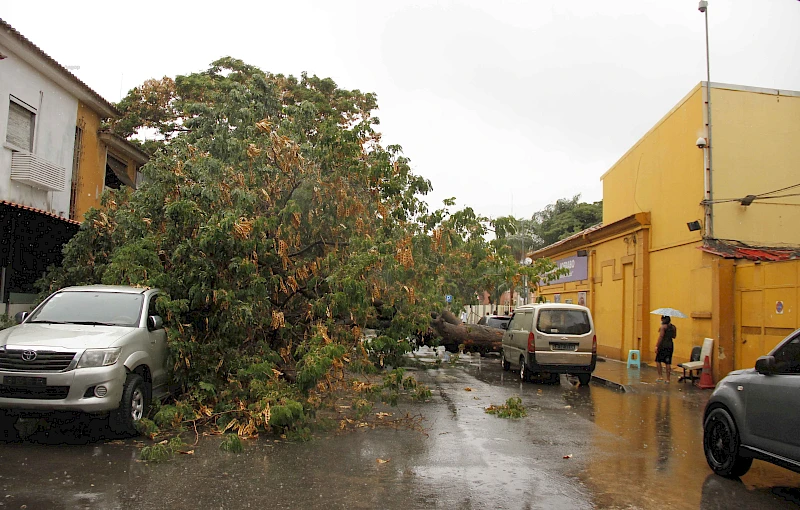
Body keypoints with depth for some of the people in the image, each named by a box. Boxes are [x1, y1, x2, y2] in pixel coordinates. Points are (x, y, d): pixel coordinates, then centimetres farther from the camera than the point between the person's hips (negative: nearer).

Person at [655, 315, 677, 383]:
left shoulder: (663, 326, -12)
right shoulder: (673, 327, 8)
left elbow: (661, 337, -17)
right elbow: (674, 336, 17)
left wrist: (657, 346, -16)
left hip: (663, 345, -6)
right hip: (670, 345, 6)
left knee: (658, 360, 6)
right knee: (667, 362, 9)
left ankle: (660, 377, 0)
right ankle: (668, 379, 10)